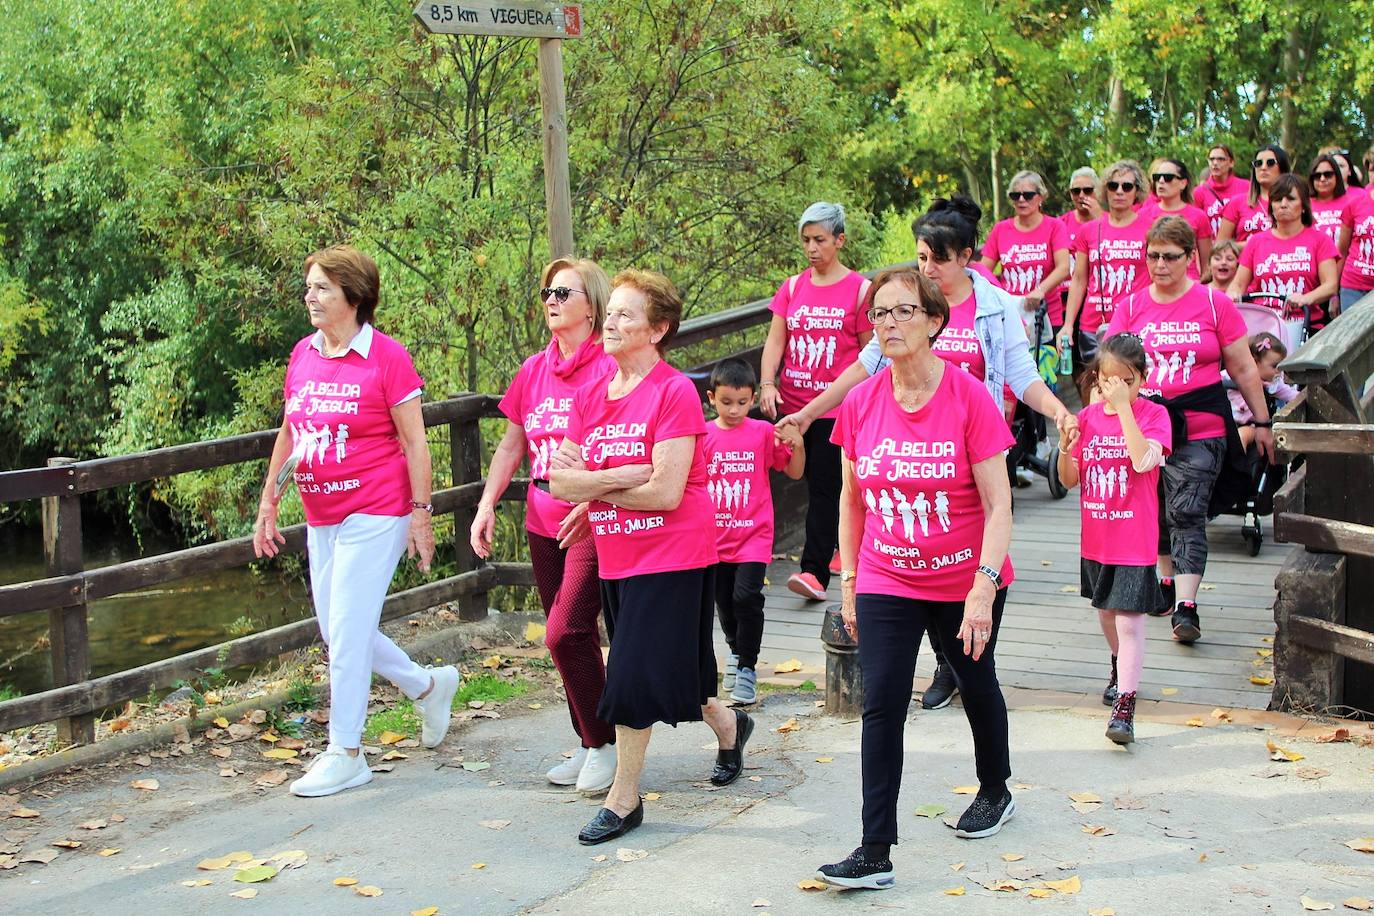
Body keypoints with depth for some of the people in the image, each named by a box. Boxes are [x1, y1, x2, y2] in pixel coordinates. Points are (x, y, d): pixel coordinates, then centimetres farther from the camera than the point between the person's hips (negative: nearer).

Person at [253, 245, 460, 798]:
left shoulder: (386, 357, -11)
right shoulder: (302, 355, 7)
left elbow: (414, 443, -8)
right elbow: (289, 434, 15)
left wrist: (421, 514, -10)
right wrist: (268, 502, 14)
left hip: (374, 514, -7)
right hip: (321, 518, 7)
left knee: (347, 633, -5)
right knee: (338, 632, 13)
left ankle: (345, 755, 9)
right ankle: (429, 686, 34)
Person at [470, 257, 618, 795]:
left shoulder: (609, 368, -11)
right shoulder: (534, 371, 10)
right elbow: (511, 446, 16)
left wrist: (590, 502, -24)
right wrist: (487, 505, 7)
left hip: (594, 523, -7)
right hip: (543, 524, 7)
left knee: (565, 634, -12)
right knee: (574, 636, 12)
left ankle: (604, 744, 4)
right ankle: (587, 745, 24)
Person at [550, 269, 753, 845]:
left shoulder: (675, 392, -15)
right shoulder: (589, 396, 5)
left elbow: (666, 491, -22)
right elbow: (560, 482, -3)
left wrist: (591, 484, -10)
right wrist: (622, 477, -19)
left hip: (672, 556, -7)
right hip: (616, 557, 7)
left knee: (633, 678, -7)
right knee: (665, 671, 19)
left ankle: (623, 798, 8)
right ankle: (729, 724, 45)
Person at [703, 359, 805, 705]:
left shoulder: (763, 432, -4)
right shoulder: (702, 435, -1)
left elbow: (795, 472, 1)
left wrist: (797, 445, -16)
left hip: (753, 536, -3)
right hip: (716, 537, 3)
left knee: (746, 598, -15)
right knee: (724, 601, 15)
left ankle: (747, 668, -1)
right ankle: (736, 651, 41)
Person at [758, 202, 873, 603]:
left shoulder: (859, 289, -3)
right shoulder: (792, 288, 9)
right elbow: (775, 341, 6)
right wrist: (767, 383, -9)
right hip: (792, 404, 5)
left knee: (824, 487, -8)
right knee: (815, 484, 12)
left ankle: (814, 571, -9)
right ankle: (843, 547, 28)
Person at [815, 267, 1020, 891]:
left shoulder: (970, 397, -16)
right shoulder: (861, 403, -5)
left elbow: (998, 504, -17)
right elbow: (852, 499, 7)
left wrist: (983, 588, -23)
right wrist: (848, 581, 6)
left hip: (966, 580, -2)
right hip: (886, 582, 2)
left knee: (977, 686, 19)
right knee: (881, 705, -7)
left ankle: (996, 791, 46)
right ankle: (875, 853, -5)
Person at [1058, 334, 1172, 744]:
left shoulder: (1152, 413, -9)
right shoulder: (1087, 417, 2)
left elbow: (1144, 461, -27)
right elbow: (1070, 479, 4)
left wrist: (1123, 407, -27)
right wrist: (1065, 448, -17)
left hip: (1135, 540, -5)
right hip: (1096, 537, 5)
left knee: (1129, 621, -10)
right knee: (1107, 612, 22)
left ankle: (1124, 706, -10)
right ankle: (1120, 669, 46)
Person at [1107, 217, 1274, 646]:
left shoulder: (1215, 304, 1)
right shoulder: (1131, 306, 6)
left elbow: (1243, 369, 7)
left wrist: (1261, 422, 9)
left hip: (1199, 431, -3)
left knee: (1187, 514, -10)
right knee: (1155, 512, 13)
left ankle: (1186, 606, -11)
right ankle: (1167, 581, 33)